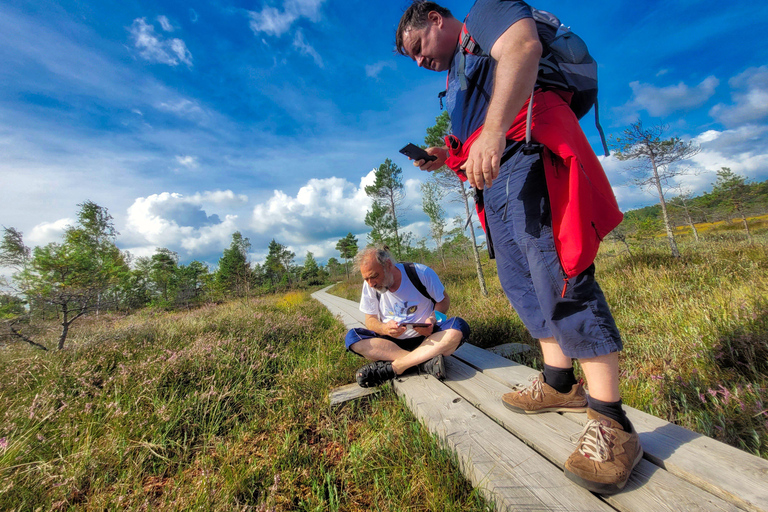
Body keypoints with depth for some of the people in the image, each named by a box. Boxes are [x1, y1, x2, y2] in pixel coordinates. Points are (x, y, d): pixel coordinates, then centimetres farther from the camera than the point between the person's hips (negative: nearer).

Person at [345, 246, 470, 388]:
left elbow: (444, 300, -2)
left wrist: (433, 320, -22)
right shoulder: (369, 285, -6)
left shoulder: (421, 273, -14)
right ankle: (425, 360, -27)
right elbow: (370, 319, -1)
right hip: (392, 341, 2)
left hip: (427, 338, -1)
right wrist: (384, 328, -24)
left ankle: (393, 367, -29)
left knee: (459, 327, -31)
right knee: (352, 338, -23)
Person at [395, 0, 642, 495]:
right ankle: (560, 384, 13)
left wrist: (493, 131, -28)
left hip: (528, 156, -9)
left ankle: (611, 421, -10)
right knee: (519, 281, 4)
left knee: (558, 276, -18)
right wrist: (448, 157, 17)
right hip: (495, 178, 10)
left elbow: (523, 47, -12)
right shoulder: (458, 73, 36)